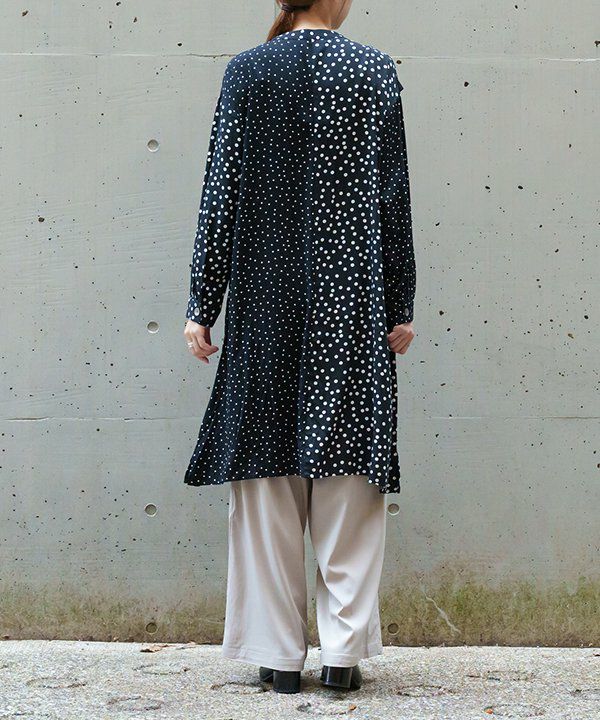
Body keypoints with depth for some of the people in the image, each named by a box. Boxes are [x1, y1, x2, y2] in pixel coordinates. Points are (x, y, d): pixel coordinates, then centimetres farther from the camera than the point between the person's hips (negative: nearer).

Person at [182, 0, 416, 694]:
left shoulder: (245, 71, 2)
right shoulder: (375, 71, 1)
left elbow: (221, 193, 0)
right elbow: (393, 198, -1)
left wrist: (202, 304, 3)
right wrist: (400, 308, 4)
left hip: (265, 301, 1)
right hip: (354, 301, -1)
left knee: (268, 478, 6)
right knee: (348, 477, 5)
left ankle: (279, 652, 9)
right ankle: (344, 648, 5)